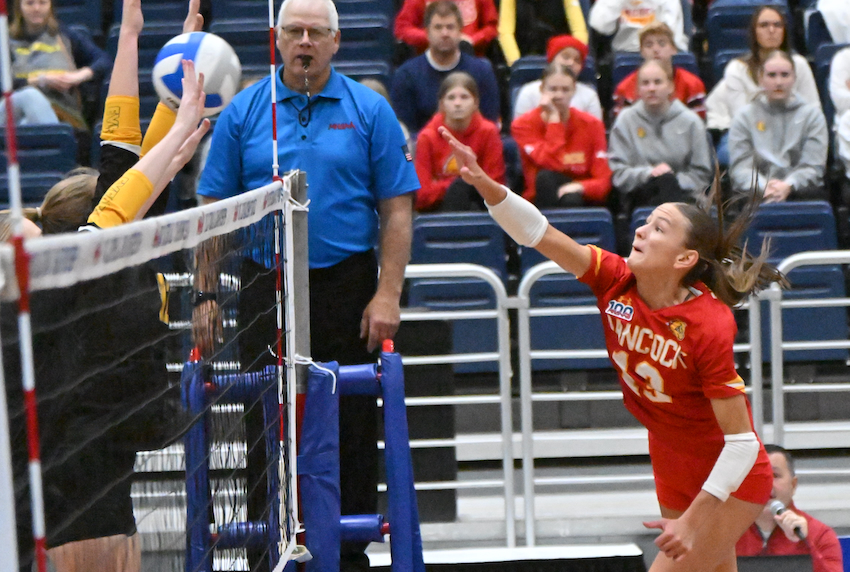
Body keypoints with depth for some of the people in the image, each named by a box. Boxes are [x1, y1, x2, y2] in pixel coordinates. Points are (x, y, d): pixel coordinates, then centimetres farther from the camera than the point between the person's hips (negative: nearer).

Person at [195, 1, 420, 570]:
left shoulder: (369, 111, 2)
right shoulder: (243, 112, 6)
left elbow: (397, 210, -1)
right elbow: (213, 210, 6)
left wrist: (387, 296, -10)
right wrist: (206, 295, -1)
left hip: (345, 288, -1)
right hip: (264, 287, 1)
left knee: (350, 426, 2)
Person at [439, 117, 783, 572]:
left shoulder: (709, 325, -29)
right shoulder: (615, 283, -13)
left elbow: (741, 441, -26)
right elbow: (540, 234, -22)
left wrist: (692, 520, -27)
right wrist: (484, 183, -39)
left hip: (730, 478, -7)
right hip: (673, 467, 7)